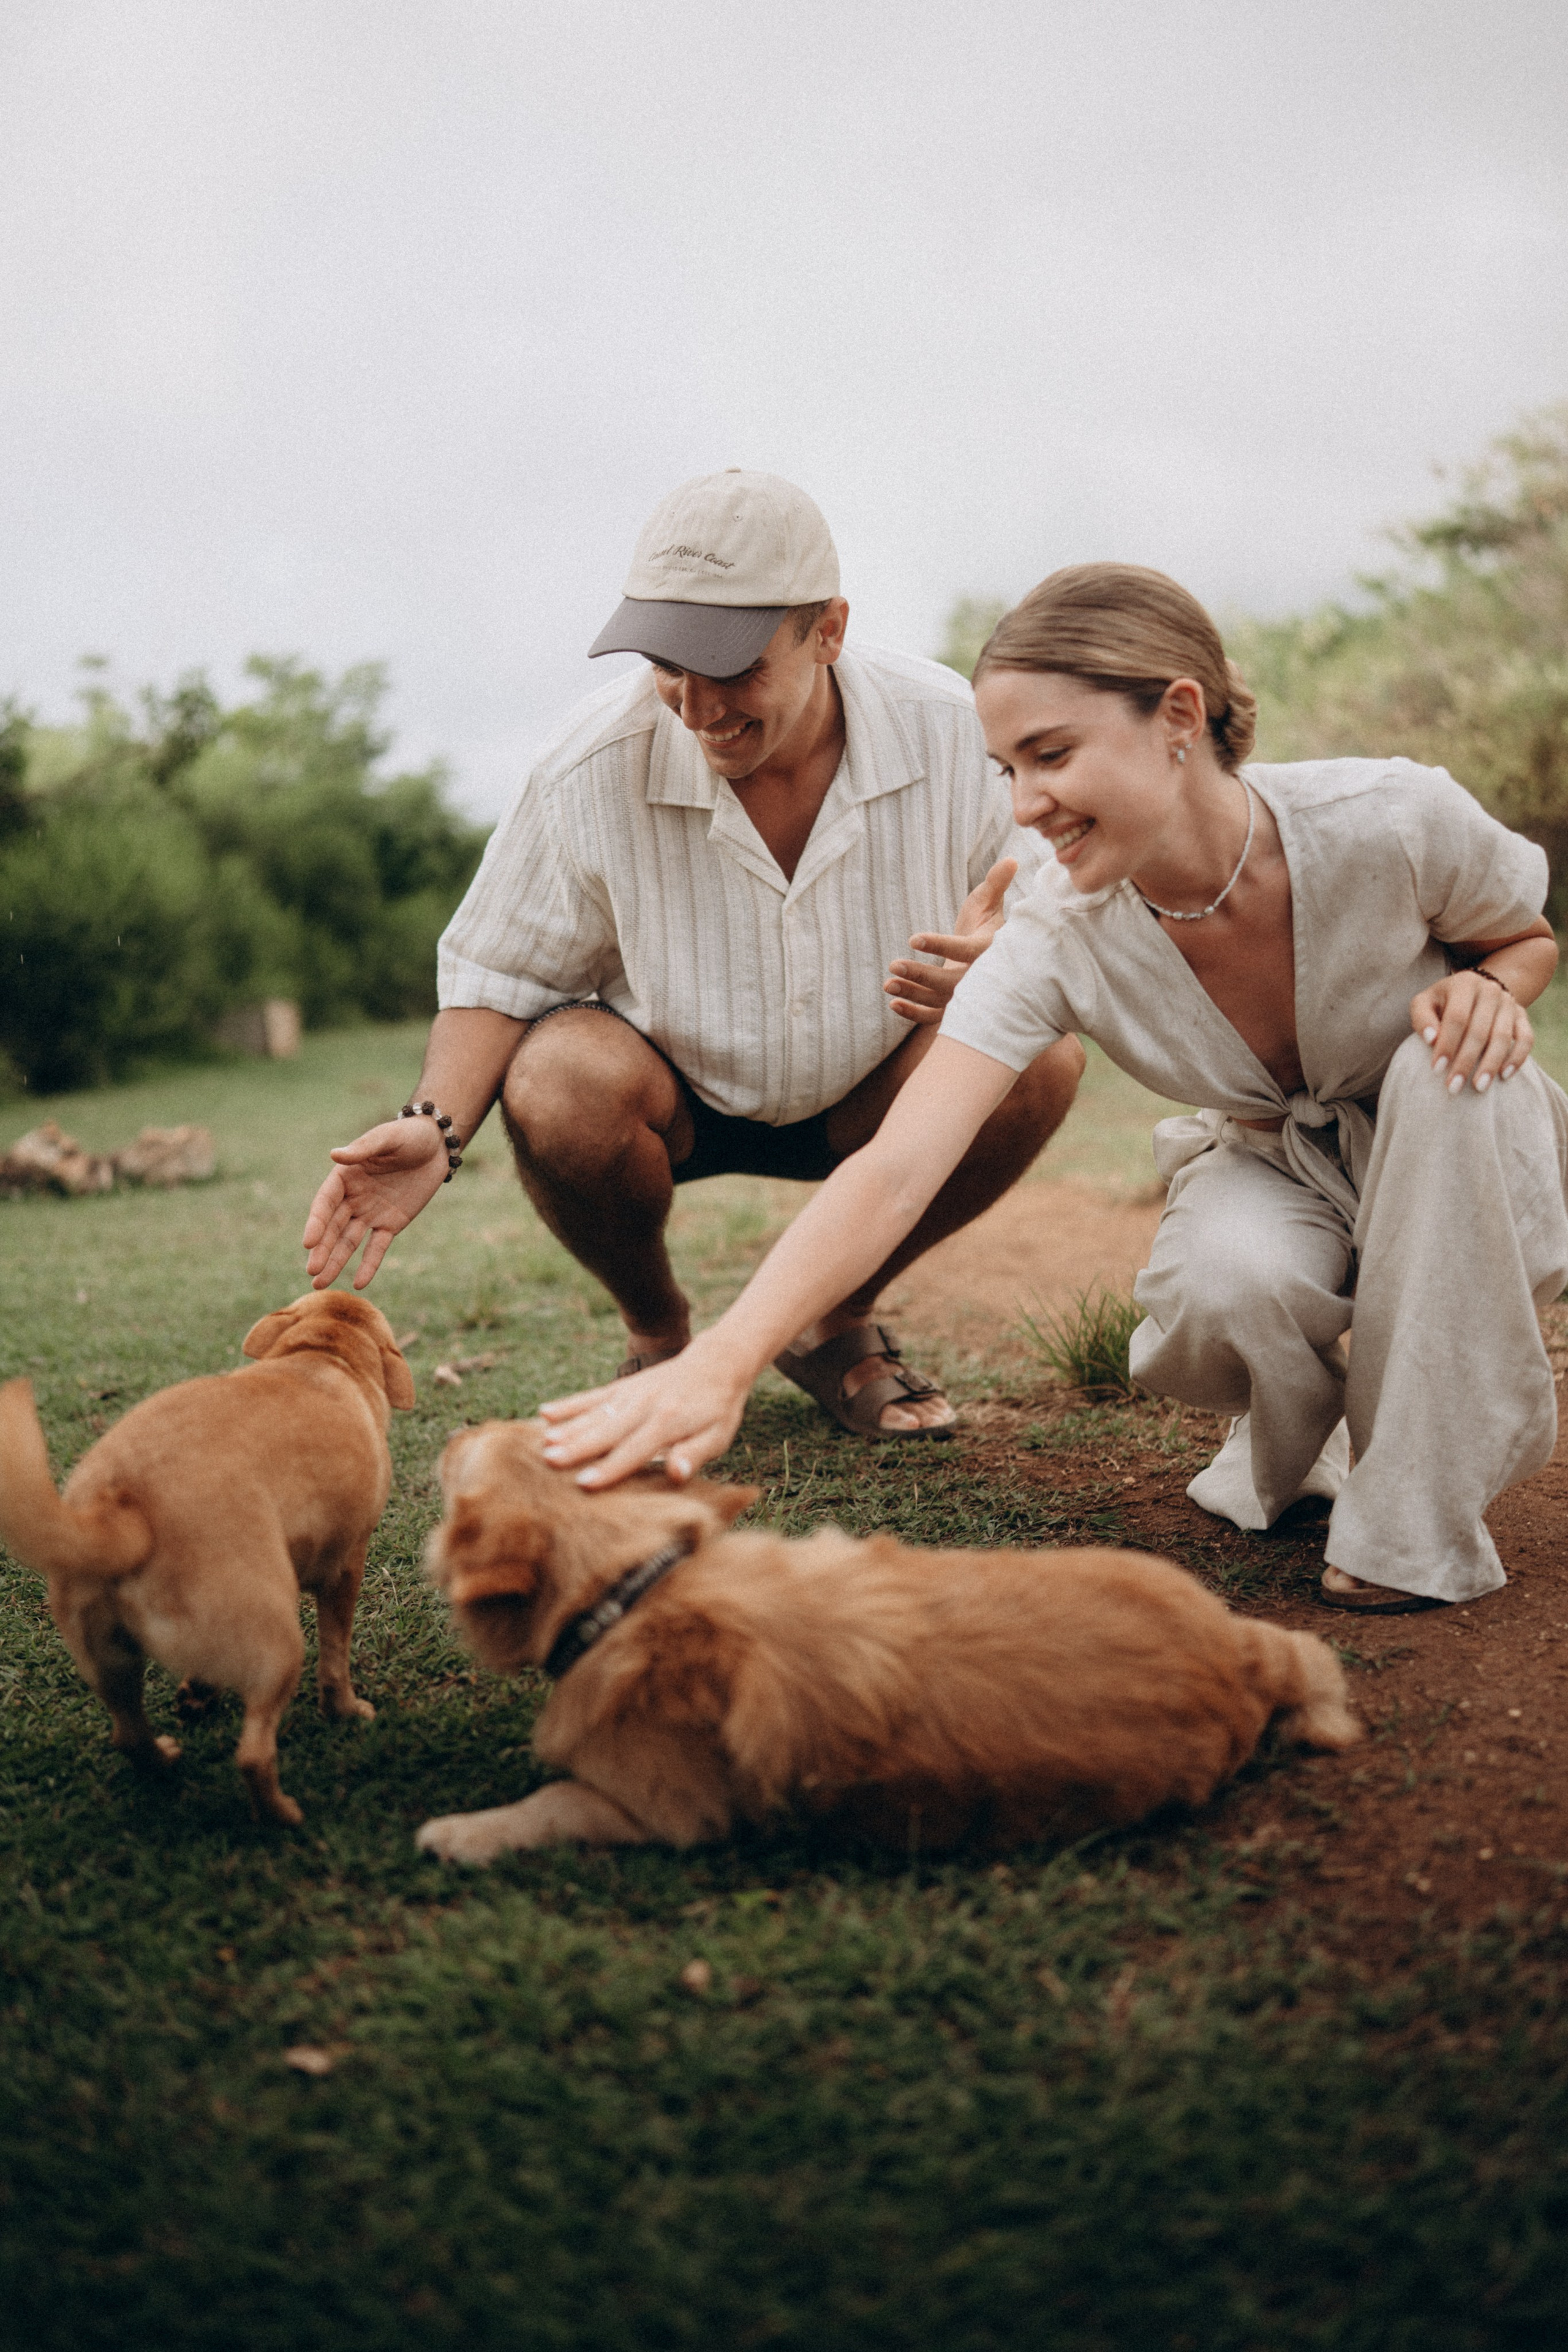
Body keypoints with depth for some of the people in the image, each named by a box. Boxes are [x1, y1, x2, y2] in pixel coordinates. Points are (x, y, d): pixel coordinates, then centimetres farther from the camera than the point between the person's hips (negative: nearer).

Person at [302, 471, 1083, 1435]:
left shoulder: (948, 730, -19)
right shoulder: (595, 766, -22)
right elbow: (499, 973, -11)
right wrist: (436, 1126, -30)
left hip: (868, 1098, 2)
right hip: (672, 1096, -1)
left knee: (1042, 1057, -26)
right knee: (559, 1084, -35)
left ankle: (837, 1321, 0)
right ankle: (658, 1336, 0)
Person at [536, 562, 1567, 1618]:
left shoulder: (1393, 821, -28)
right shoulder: (1058, 943, -26)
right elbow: (894, 1169, -37)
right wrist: (719, 1362, -51)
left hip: (1460, 1156, 1)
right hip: (1275, 1172, -1)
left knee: (1454, 1063, -34)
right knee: (1224, 1280, -36)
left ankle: (1427, 1501, -19)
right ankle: (1289, 1446, 3)